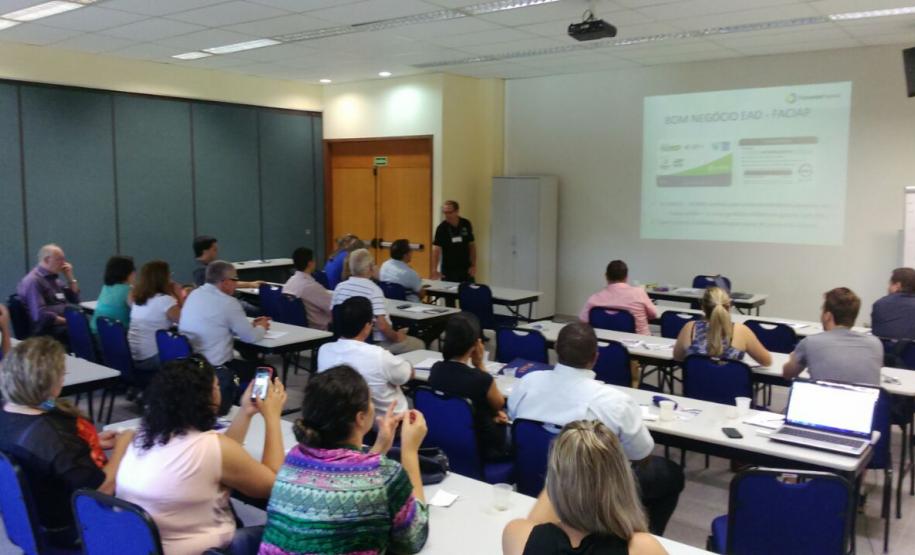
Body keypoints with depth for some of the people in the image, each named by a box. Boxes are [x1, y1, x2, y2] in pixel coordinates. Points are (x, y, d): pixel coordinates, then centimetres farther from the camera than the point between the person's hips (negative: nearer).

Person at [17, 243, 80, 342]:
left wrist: (70, 278, 12)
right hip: (48, 331, -9)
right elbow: (41, 316, -20)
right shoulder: (33, 281, -9)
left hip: (66, 326, 9)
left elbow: (75, 301, 24)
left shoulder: (54, 278, 19)